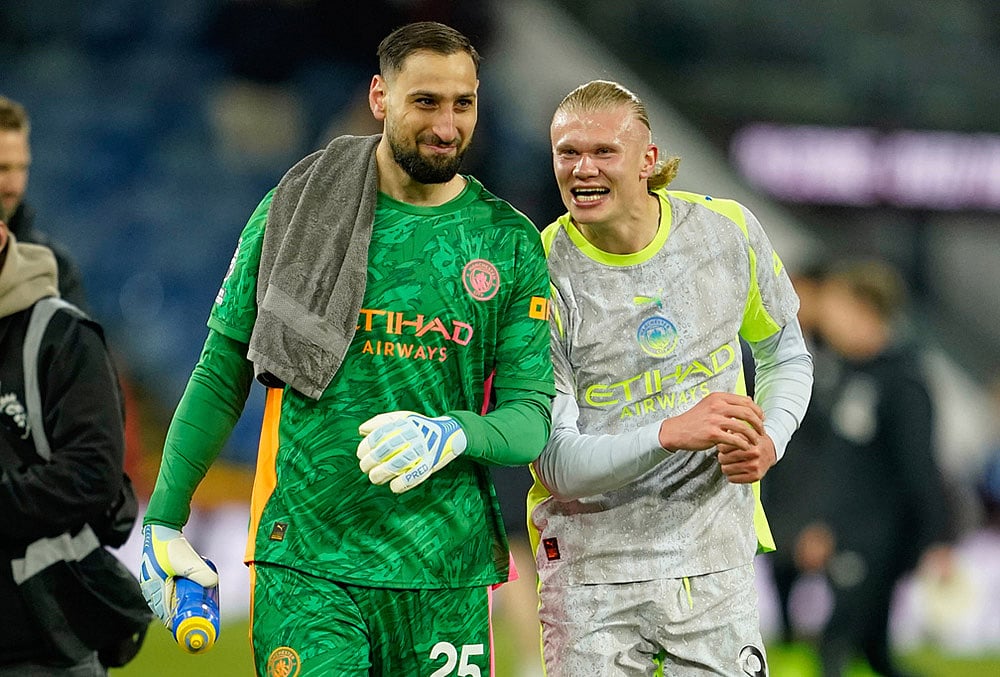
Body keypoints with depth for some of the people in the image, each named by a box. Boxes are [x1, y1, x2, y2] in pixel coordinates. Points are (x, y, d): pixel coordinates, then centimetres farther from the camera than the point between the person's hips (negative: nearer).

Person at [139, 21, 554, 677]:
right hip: (303, 562, -2)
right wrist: (163, 518, 4)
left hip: (444, 570, 2)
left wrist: (453, 434, -20)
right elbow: (222, 372, 8)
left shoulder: (510, 242, 5)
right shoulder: (297, 211, 3)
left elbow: (531, 419, 2)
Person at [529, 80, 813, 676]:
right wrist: (670, 433, -28)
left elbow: (786, 357, 17)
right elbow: (555, 461, -13)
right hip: (591, 569, -2)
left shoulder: (730, 232, -1)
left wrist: (768, 442, -4)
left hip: (718, 559, 2)